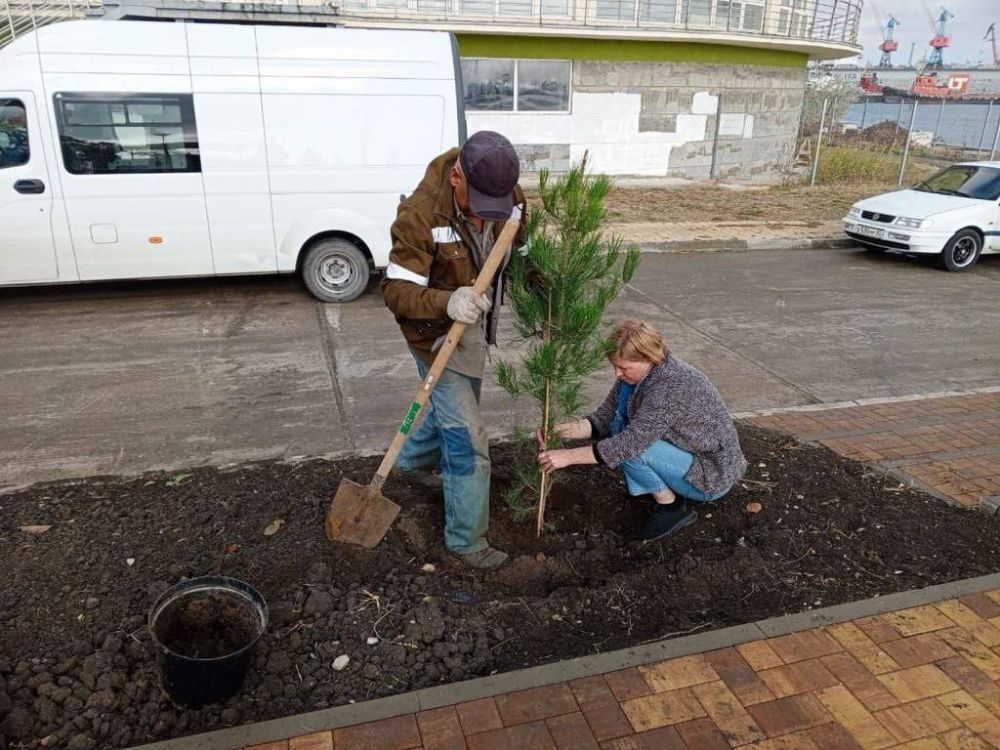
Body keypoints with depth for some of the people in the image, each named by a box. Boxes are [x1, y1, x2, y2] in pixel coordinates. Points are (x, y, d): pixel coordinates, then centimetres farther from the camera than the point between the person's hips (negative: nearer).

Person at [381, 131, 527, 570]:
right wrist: (448, 302, -48)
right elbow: (396, 290, -30)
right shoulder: (421, 214, -30)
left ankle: (413, 463, 57)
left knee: (455, 404, 29)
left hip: (475, 327, 7)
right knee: (467, 439, -6)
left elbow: (525, 250, 5)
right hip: (438, 333, -7)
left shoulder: (506, 195, -11)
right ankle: (467, 540, 13)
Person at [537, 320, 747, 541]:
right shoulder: (637, 373, -4)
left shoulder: (671, 386, -31)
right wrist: (561, 430, -19)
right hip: (691, 456, 9)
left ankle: (672, 507, -5)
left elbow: (631, 442, -35)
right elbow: (605, 417, -4)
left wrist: (569, 456, -31)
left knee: (629, 447, -26)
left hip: (713, 475, -9)